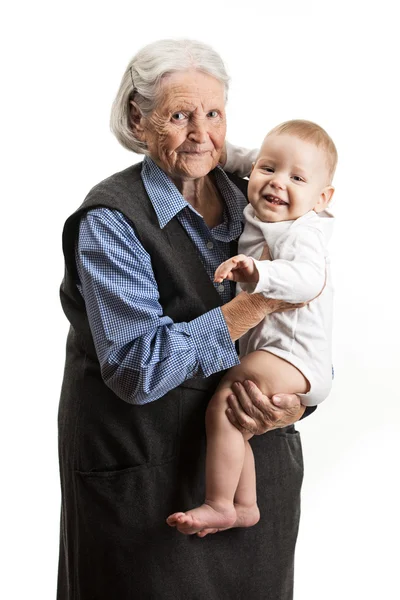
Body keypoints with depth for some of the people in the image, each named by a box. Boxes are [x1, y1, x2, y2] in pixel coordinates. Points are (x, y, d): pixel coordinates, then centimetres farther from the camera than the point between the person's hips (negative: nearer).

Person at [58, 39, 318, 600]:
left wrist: (294, 404, -14)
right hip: (147, 479, -5)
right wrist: (260, 301, -24)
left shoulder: (253, 202, 3)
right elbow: (137, 367, -23)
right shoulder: (111, 221, -14)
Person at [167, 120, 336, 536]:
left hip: (292, 355, -10)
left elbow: (309, 278, -39)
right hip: (263, 349, 10)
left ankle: (218, 505, -10)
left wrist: (258, 273, -51)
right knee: (234, 418, 18)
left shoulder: (301, 232, -18)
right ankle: (245, 505, 28)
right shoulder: (254, 221, 9)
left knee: (223, 407, -20)